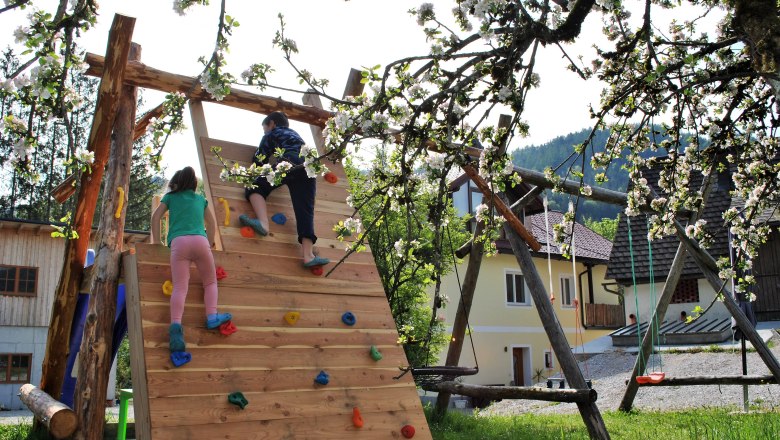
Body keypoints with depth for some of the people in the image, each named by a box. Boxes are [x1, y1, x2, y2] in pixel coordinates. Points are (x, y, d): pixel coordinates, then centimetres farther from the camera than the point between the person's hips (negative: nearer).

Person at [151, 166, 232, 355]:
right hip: (200, 241, 1)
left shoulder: (170, 197, 24)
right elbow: (212, 223, 29)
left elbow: (156, 217, 15)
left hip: (178, 242, -1)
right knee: (210, 282, 17)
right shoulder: (200, 199, 28)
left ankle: (176, 325, -37)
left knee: (180, 287, -14)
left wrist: (156, 242, 16)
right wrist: (210, 245, 35)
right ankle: (212, 317, -5)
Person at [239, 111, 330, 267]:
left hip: (288, 163, -5)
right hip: (308, 166, 5)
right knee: (305, 210, -1)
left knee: (255, 187, 6)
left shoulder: (271, 134, 22)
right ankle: (308, 255, -15)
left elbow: (259, 159, 18)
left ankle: (263, 223, -21)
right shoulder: (295, 133, 40)